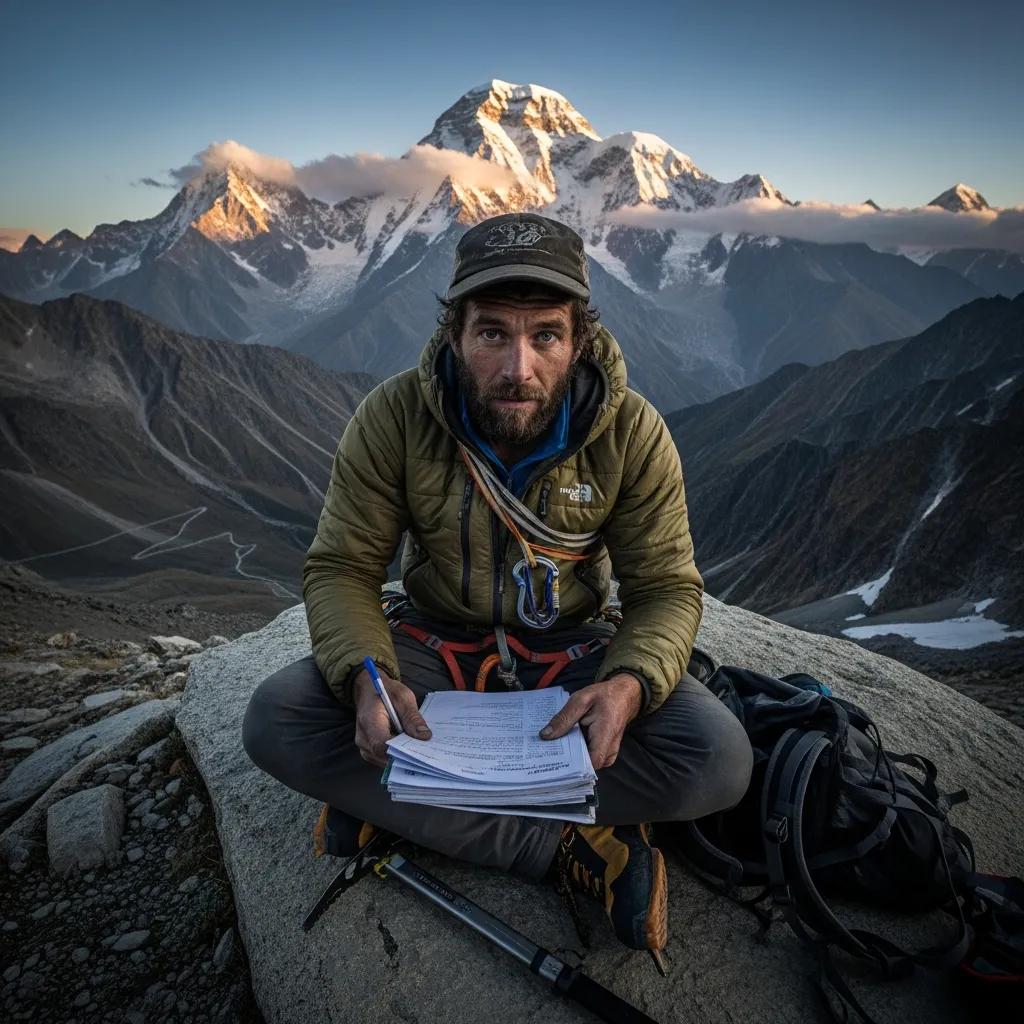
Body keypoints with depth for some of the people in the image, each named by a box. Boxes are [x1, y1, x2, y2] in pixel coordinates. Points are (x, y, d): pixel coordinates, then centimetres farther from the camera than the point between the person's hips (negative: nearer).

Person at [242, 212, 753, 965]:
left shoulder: (634, 433, -16)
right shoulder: (394, 417, -17)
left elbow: (668, 588, -10)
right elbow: (341, 570, -11)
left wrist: (630, 683, -32)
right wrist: (365, 675, -31)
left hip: (574, 649, 0)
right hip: (438, 642, 1)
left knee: (721, 761, -26)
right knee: (275, 720, -26)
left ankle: (396, 805, -18)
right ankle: (571, 849, -21)